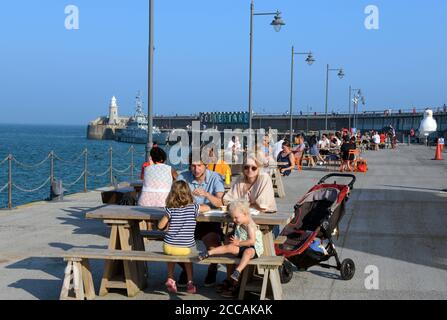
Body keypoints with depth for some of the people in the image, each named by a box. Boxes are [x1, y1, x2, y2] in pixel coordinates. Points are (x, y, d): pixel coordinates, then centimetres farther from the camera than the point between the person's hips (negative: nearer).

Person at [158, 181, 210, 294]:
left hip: (169, 246, 0)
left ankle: (170, 279, 27)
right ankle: (190, 282, 27)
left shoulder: (170, 210, -9)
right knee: (187, 256, 34)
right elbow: (207, 208, 14)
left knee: (171, 255, 35)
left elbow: (160, 226, 0)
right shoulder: (193, 208, -6)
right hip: (185, 248, 0)